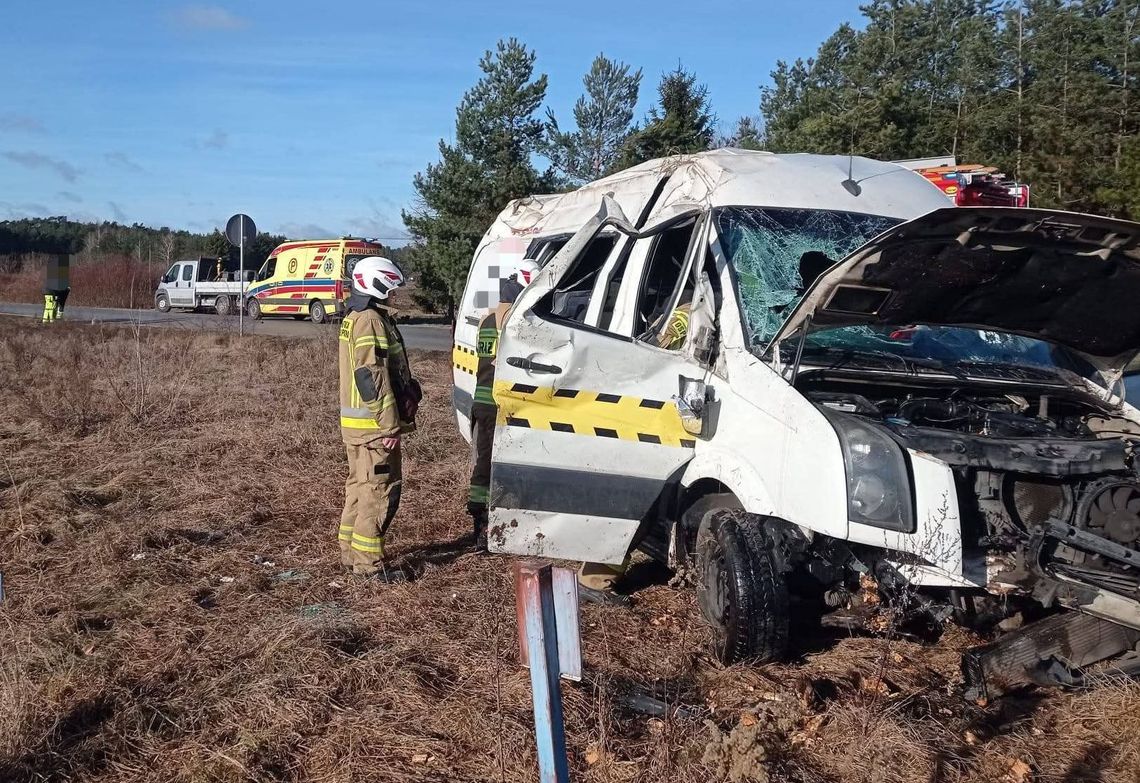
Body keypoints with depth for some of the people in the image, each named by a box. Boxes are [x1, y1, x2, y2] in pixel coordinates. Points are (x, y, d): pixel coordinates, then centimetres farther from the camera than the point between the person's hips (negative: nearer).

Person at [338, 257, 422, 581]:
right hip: (373, 424, -11)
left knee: (360, 486, 17)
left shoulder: (354, 318, 17)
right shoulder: (371, 320, -16)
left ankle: (350, 552, 26)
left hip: (355, 421, 11)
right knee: (380, 490, -6)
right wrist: (390, 424, -20)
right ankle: (368, 562, -2)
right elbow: (372, 377, -22)